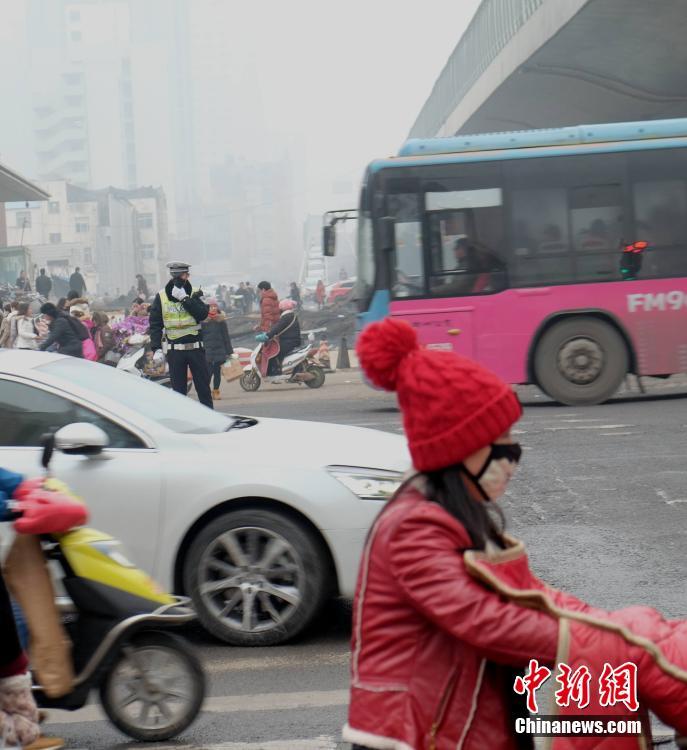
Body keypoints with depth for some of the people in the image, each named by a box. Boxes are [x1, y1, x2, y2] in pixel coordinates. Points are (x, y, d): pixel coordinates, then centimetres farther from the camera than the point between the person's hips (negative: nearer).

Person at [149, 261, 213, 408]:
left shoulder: (195, 294, 2)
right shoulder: (161, 296, 3)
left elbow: (203, 314, -15)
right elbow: (155, 325, 1)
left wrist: (185, 299, -20)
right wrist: (156, 349, -7)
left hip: (195, 348, 0)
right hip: (175, 350, 0)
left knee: (203, 386, 5)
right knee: (178, 389, 3)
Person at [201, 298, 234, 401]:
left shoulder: (221, 320, 5)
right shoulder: (203, 321, -1)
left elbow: (226, 337, 8)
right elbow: (199, 336, 1)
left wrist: (229, 351, 6)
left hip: (219, 350, 2)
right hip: (207, 350, -2)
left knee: (217, 372, 7)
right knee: (209, 371, -8)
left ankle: (216, 391, 15)